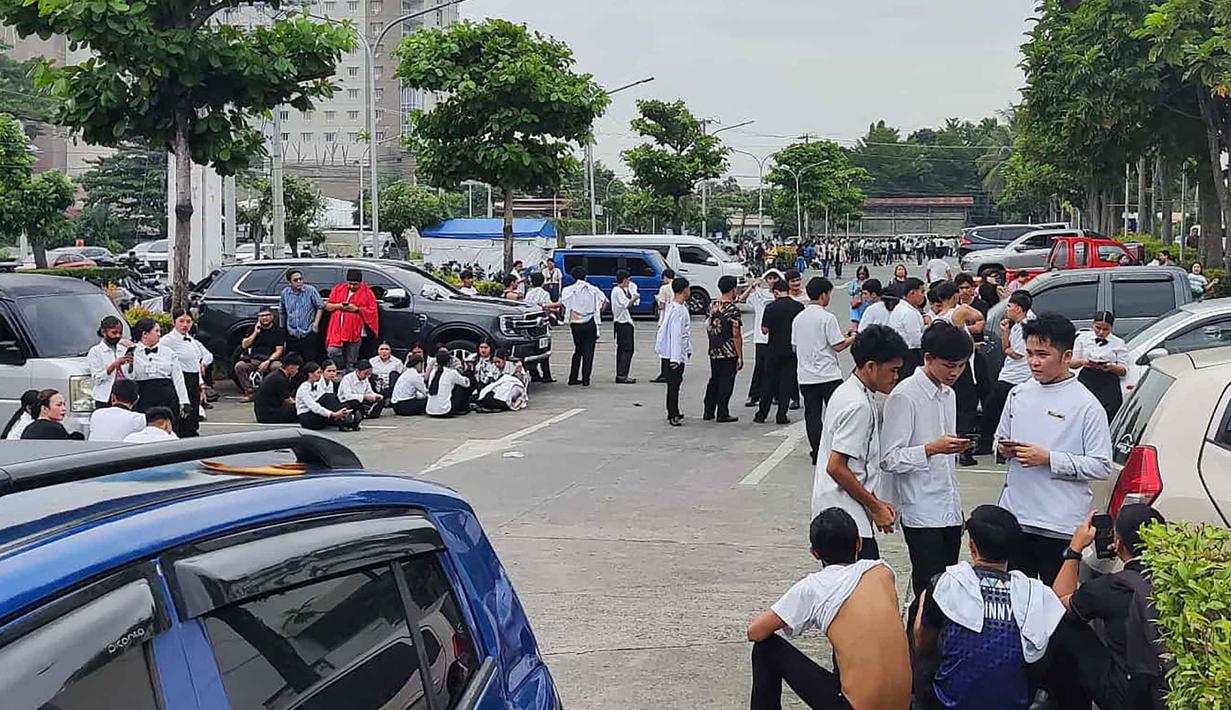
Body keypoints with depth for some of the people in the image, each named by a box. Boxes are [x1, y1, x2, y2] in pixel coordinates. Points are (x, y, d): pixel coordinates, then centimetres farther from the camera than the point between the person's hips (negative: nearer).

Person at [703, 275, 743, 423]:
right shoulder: (733, 309, -15)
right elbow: (736, 335, -16)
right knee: (726, 383, 1)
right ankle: (722, 414, 4)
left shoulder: (712, 305, 5)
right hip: (729, 352, -7)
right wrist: (740, 357, -12)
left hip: (713, 351, 7)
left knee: (714, 381, 16)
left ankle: (708, 412, 20)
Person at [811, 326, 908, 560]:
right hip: (846, 520, -10)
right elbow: (836, 468, -22)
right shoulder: (859, 406, -18)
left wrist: (876, 502, 13)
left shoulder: (847, 392, 13)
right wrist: (875, 506, -13)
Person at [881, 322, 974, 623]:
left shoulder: (948, 394, 14)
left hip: (949, 508, 8)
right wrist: (933, 448, -24)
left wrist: (956, 447, 9)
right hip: (922, 511, -8)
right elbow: (889, 459, -16)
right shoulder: (904, 397, -13)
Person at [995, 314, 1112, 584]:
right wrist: (1004, 449, -2)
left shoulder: (1086, 405, -8)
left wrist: (1048, 459, -17)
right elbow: (1001, 438, 23)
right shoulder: (1019, 394, 9)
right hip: (1014, 514, 5)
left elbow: (1101, 466, -11)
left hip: (1060, 525, -5)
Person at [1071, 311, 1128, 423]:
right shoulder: (1083, 338, 12)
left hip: (1109, 385, 0)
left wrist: (1112, 367, -14)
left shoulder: (1118, 343, 10)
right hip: (1086, 382, 1)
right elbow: (1071, 363, 12)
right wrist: (1082, 362, -10)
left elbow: (1124, 370, 8)